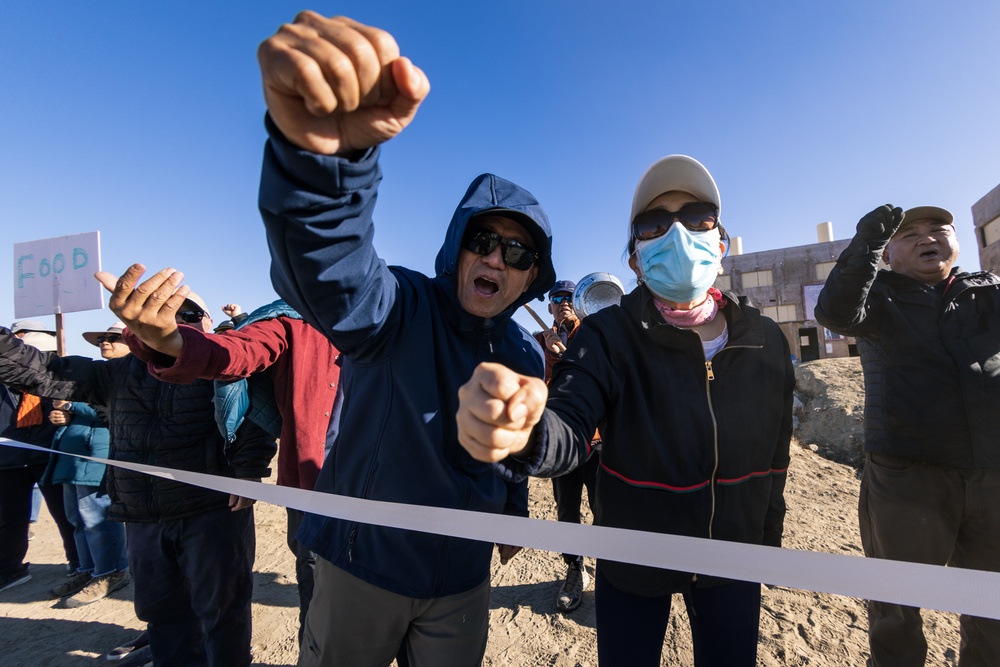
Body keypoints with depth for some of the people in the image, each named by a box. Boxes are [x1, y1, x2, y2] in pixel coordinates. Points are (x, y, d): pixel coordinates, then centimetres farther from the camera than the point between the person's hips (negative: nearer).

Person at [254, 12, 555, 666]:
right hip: (361, 565, -3)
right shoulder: (400, 307, -19)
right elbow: (328, 268, -42)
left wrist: (513, 512, 23)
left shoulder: (525, 356, -2)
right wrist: (321, 148, -60)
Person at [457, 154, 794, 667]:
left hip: (733, 562, 3)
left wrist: (768, 541, 11)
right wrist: (525, 433, -57)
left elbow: (774, 457, 2)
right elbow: (569, 427, -34)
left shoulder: (765, 341, -8)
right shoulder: (609, 336, -19)